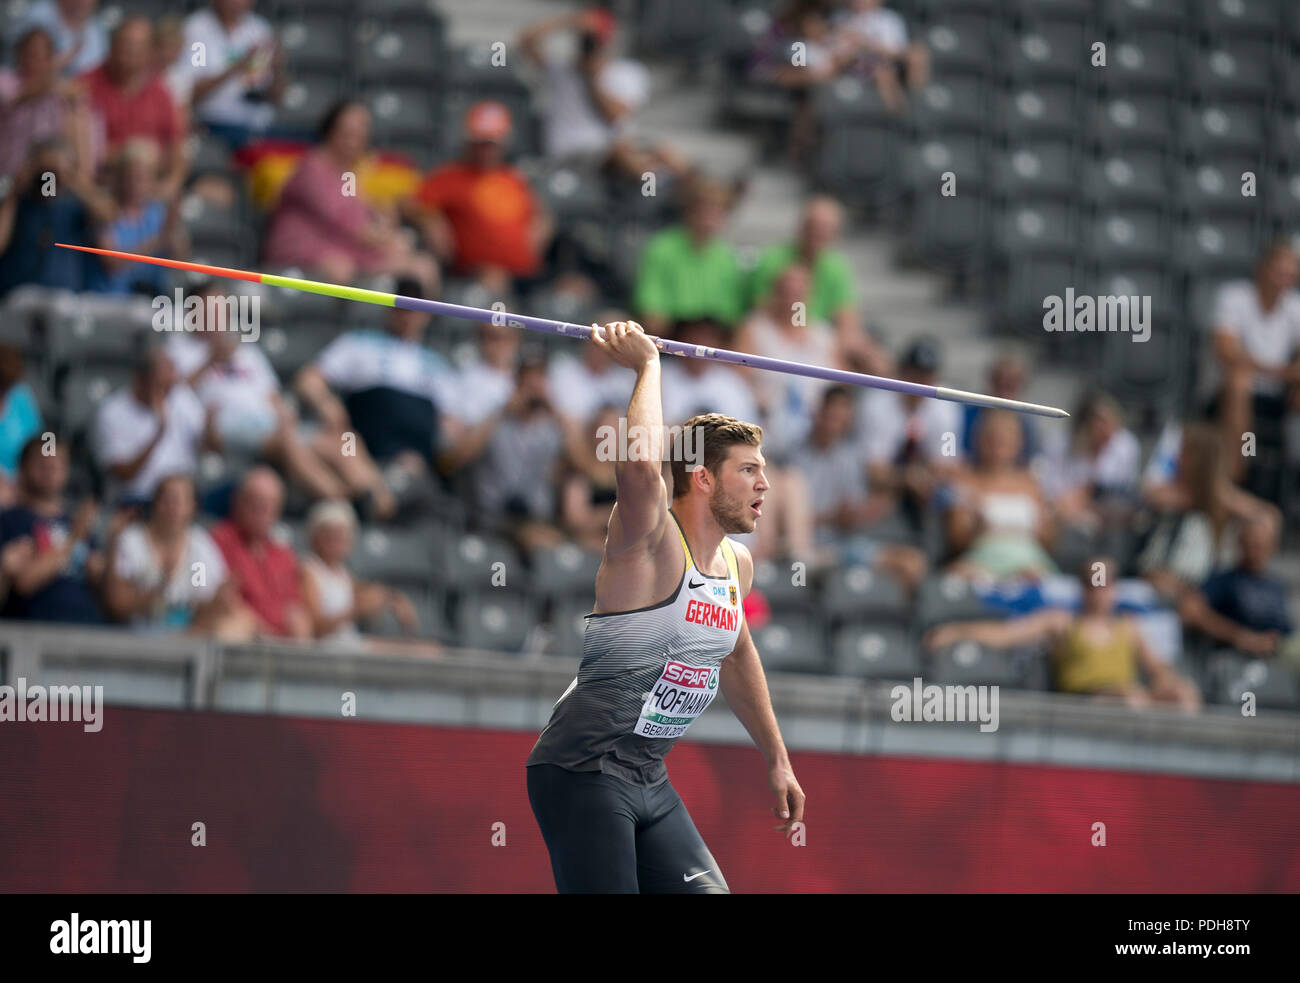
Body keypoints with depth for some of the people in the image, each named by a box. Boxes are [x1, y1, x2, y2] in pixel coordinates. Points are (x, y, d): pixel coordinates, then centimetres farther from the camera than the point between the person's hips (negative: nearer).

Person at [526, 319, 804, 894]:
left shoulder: (737, 565, 12)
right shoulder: (652, 541, -13)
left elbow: (735, 655, 30)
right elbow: (641, 465, -36)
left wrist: (776, 759, 35)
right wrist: (647, 365, -22)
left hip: (648, 781, 9)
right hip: (583, 774, -9)